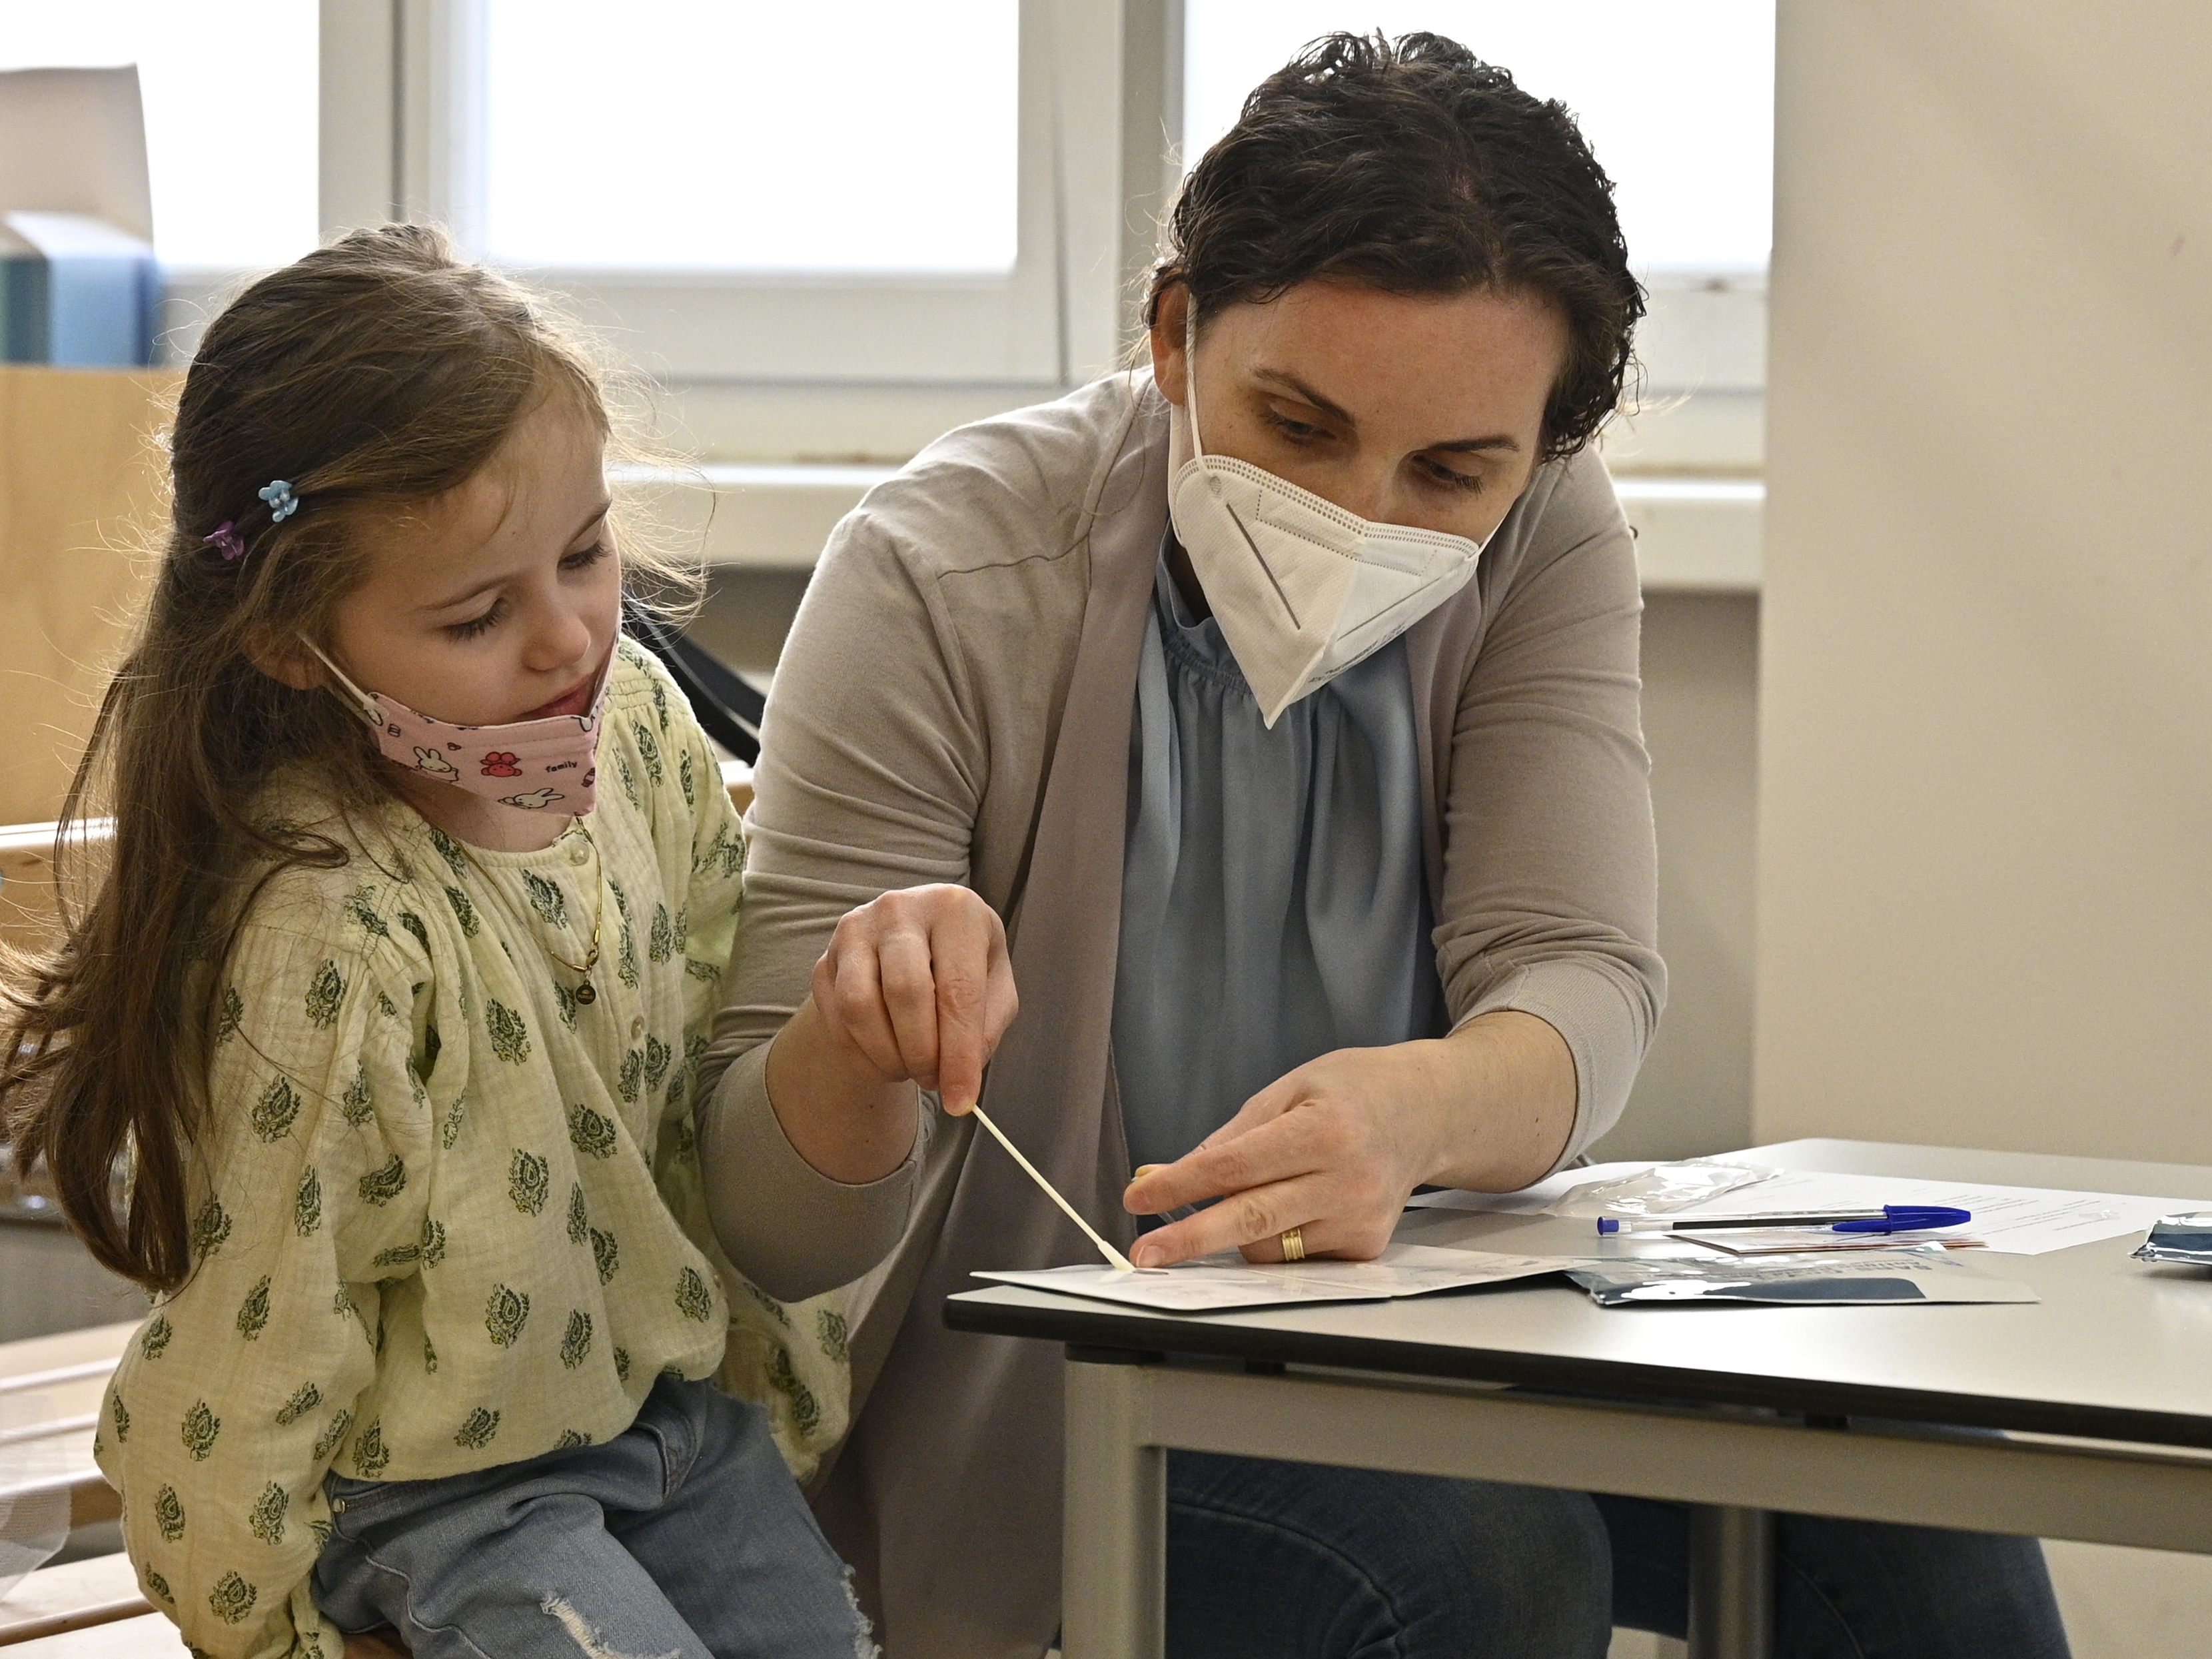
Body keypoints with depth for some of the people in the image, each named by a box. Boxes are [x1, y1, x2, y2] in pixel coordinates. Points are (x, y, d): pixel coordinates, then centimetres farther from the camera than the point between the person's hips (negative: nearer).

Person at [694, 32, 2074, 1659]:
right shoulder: (943, 581, -17)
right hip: (1041, 1389, -4)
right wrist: (851, 1043, -42)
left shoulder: (1547, 541, -5)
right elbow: (778, 1230, -18)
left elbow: (1579, 979, -18)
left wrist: (1413, 1110, -42)